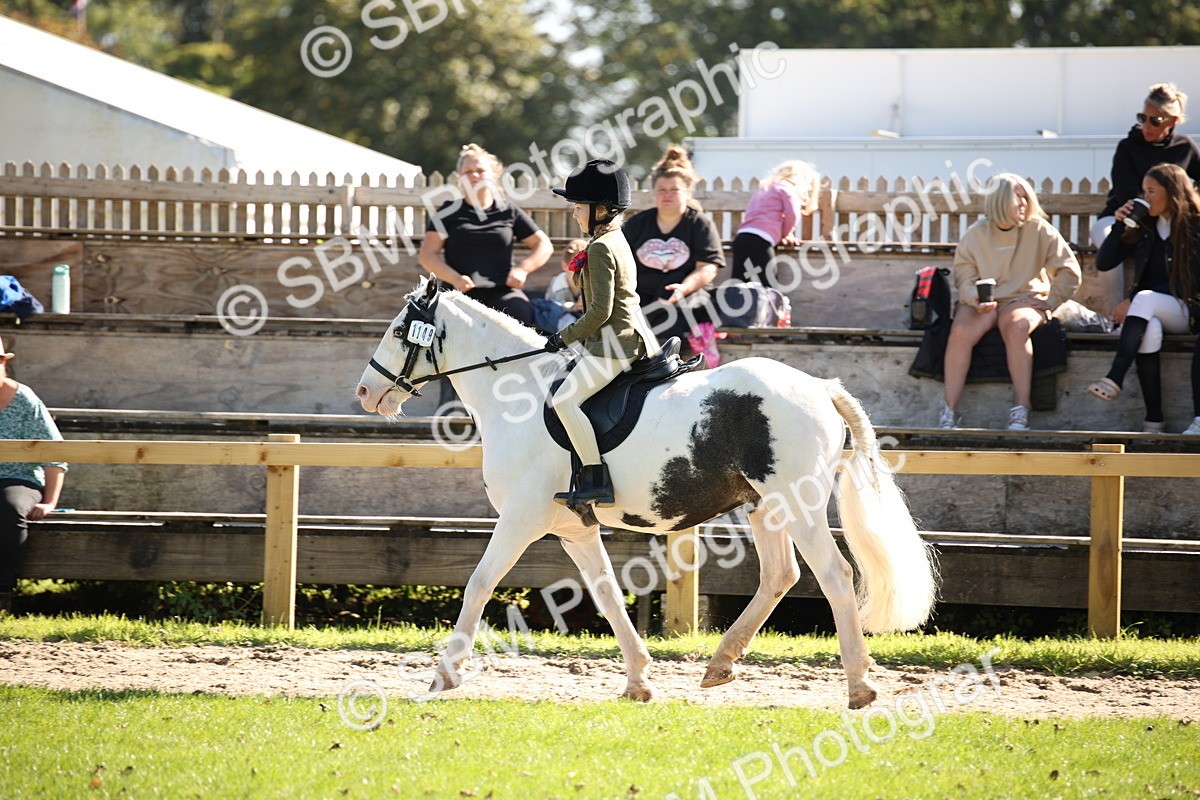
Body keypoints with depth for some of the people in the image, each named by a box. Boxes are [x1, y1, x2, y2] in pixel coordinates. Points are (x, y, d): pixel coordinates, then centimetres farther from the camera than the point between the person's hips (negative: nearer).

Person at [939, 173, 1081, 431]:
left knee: (1017, 326, -37)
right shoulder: (975, 235, 4)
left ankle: (1021, 410, -35)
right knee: (960, 331, -31)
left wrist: (1048, 303, -6)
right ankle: (949, 411, -28)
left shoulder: (1039, 230, 2)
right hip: (983, 303, 1)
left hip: (1023, 301, -1)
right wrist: (976, 299, -18)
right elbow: (964, 277, 3)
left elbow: (1069, 273, 4)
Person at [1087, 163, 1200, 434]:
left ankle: (1115, 379, -46)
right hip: (1148, 313, 3)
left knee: (1145, 300, -36)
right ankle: (1153, 420, -40)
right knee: (1148, 329, -35)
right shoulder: (1143, 228, 13)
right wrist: (1119, 226, -2)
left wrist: (1134, 300, -14)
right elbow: (1103, 264, 11)